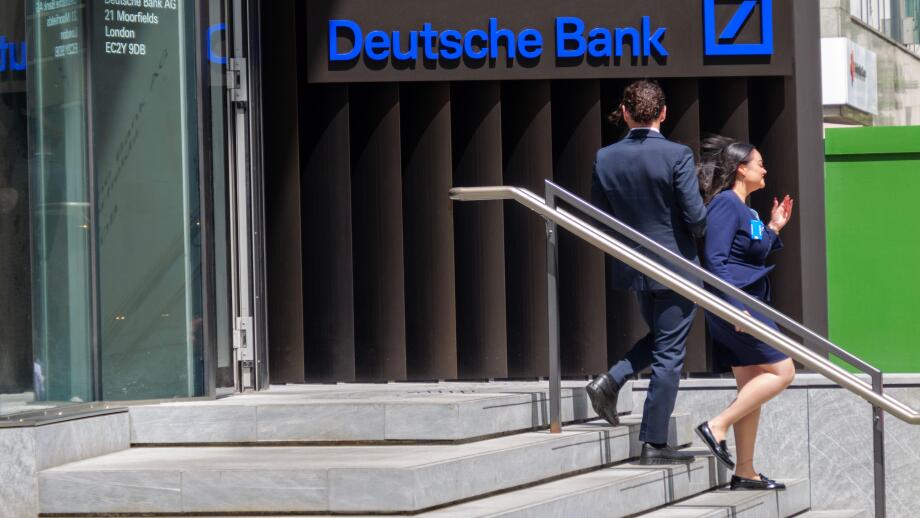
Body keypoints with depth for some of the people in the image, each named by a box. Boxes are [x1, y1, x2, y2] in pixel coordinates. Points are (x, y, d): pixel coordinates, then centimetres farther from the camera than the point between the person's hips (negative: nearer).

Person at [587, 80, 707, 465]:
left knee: (659, 338, 27)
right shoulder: (677, 156, -15)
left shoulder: (605, 159, -2)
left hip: (631, 269, 5)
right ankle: (654, 444, 4)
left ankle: (611, 381, 5)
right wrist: (696, 231, 7)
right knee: (669, 354, 3)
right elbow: (695, 216, -16)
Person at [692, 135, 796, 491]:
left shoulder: (743, 208, 18)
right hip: (733, 305, -10)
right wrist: (734, 306, -24)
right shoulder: (725, 203, -12)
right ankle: (717, 427, -11)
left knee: (752, 388, 10)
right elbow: (715, 258, -20)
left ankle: (745, 472, 13)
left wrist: (773, 229, 18)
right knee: (782, 371, -11)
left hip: (746, 305, 10)